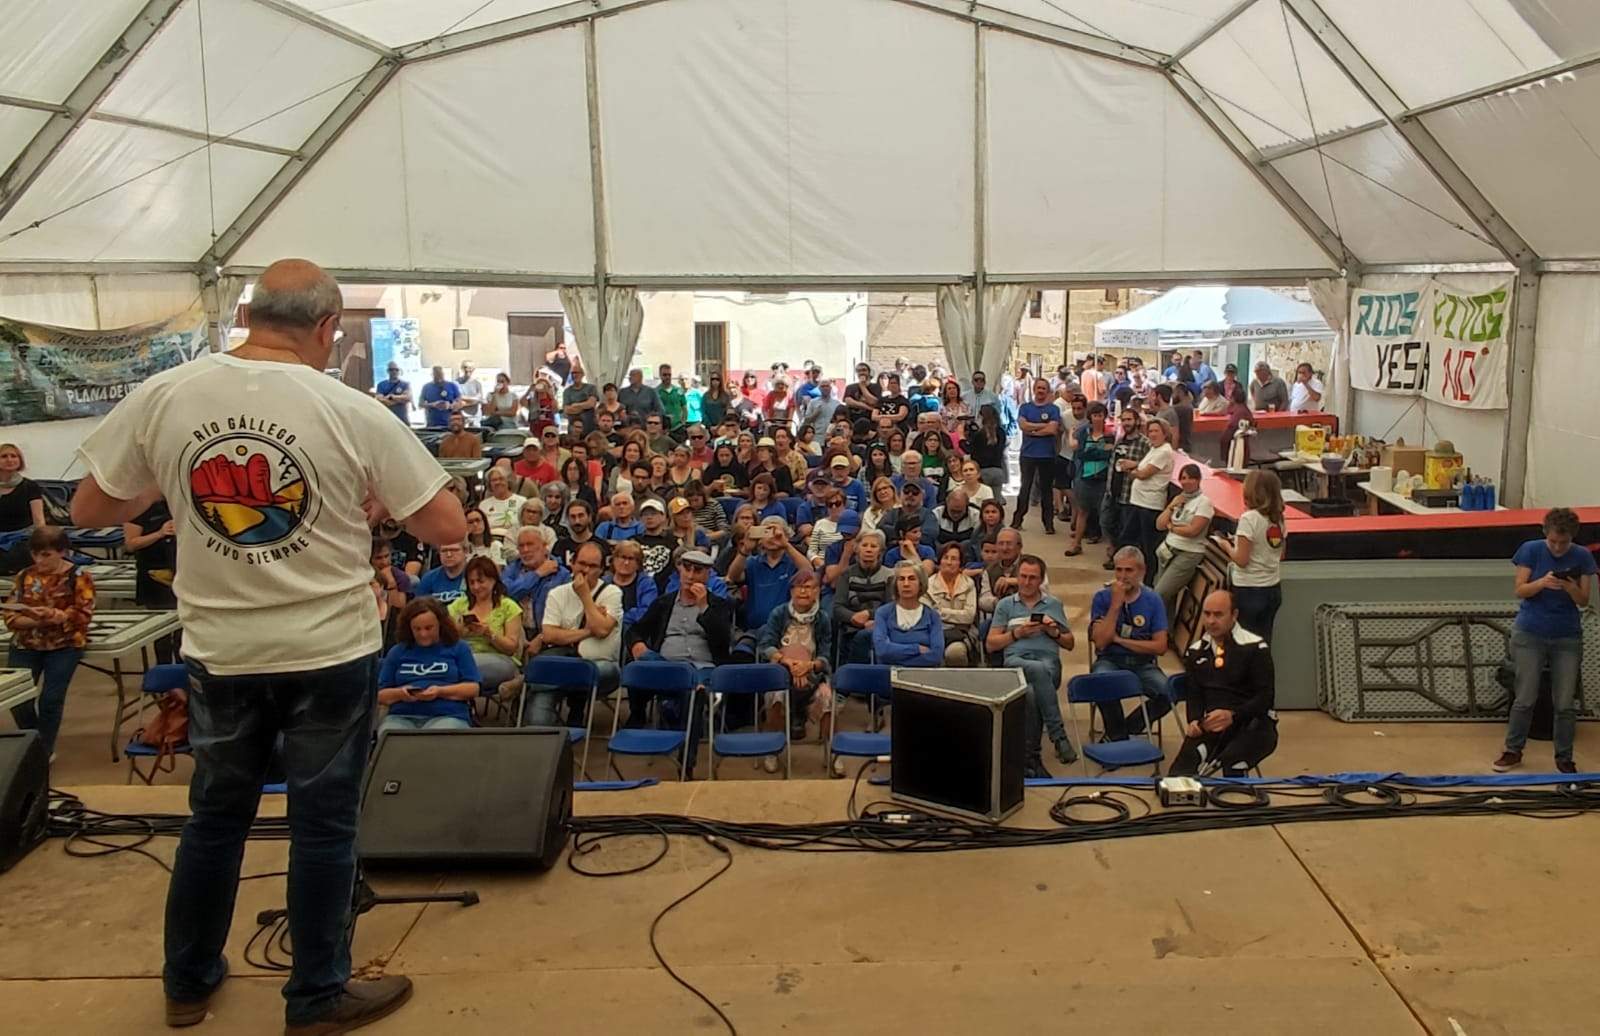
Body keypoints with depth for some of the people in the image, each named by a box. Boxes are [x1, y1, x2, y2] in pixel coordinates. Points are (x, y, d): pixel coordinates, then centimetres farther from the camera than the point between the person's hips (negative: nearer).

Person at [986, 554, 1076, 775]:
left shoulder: (1054, 604, 26)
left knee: (1032, 692, -38)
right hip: (1015, 660, -1)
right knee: (1039, 670, -40)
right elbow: (991, 644, 16)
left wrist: (1054, 632, 5)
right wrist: (1016, 633, 1)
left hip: (1049, 661, 1)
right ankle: (1058, 735, -37)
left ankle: (1030, 757, -33)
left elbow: (1070, 644, 26)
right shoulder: (1005, 605, 22)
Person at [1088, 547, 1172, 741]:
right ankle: (1119, 738, -9)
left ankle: (1125, 730, -2)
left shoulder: (1152, 600, 3)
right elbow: (1101, 642, -11)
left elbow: (1160, 647, -4)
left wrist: (1119, 639, -8)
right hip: (1110, 661, -1)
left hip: (1143, 664, 1)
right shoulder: (1102, 597, 0)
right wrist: (1116, 604, -15)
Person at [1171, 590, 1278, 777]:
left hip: (1251, 723, -3)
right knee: (1181, 770, -28)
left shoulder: (1254, 647, -1)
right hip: (1210, 725, 3)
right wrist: (1194, 720, -7)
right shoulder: (1195, 651, 17)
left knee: (1233, 761, -37)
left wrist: (1233, 716, -22)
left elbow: (1265, 697, -5)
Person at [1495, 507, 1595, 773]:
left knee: (1565, 703, 4)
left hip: (1567, 638, 1)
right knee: (1525, 699, 4)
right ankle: (1513, 751, 18)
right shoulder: (1531, 550, -6)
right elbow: (1520, 591, -7)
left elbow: (1584, 601, -1)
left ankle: (1564, 758, 17)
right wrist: (1542, 583, -26)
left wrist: (1571, 589, -23)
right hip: (1530, 636, -1)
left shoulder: (1582, 557, -3)